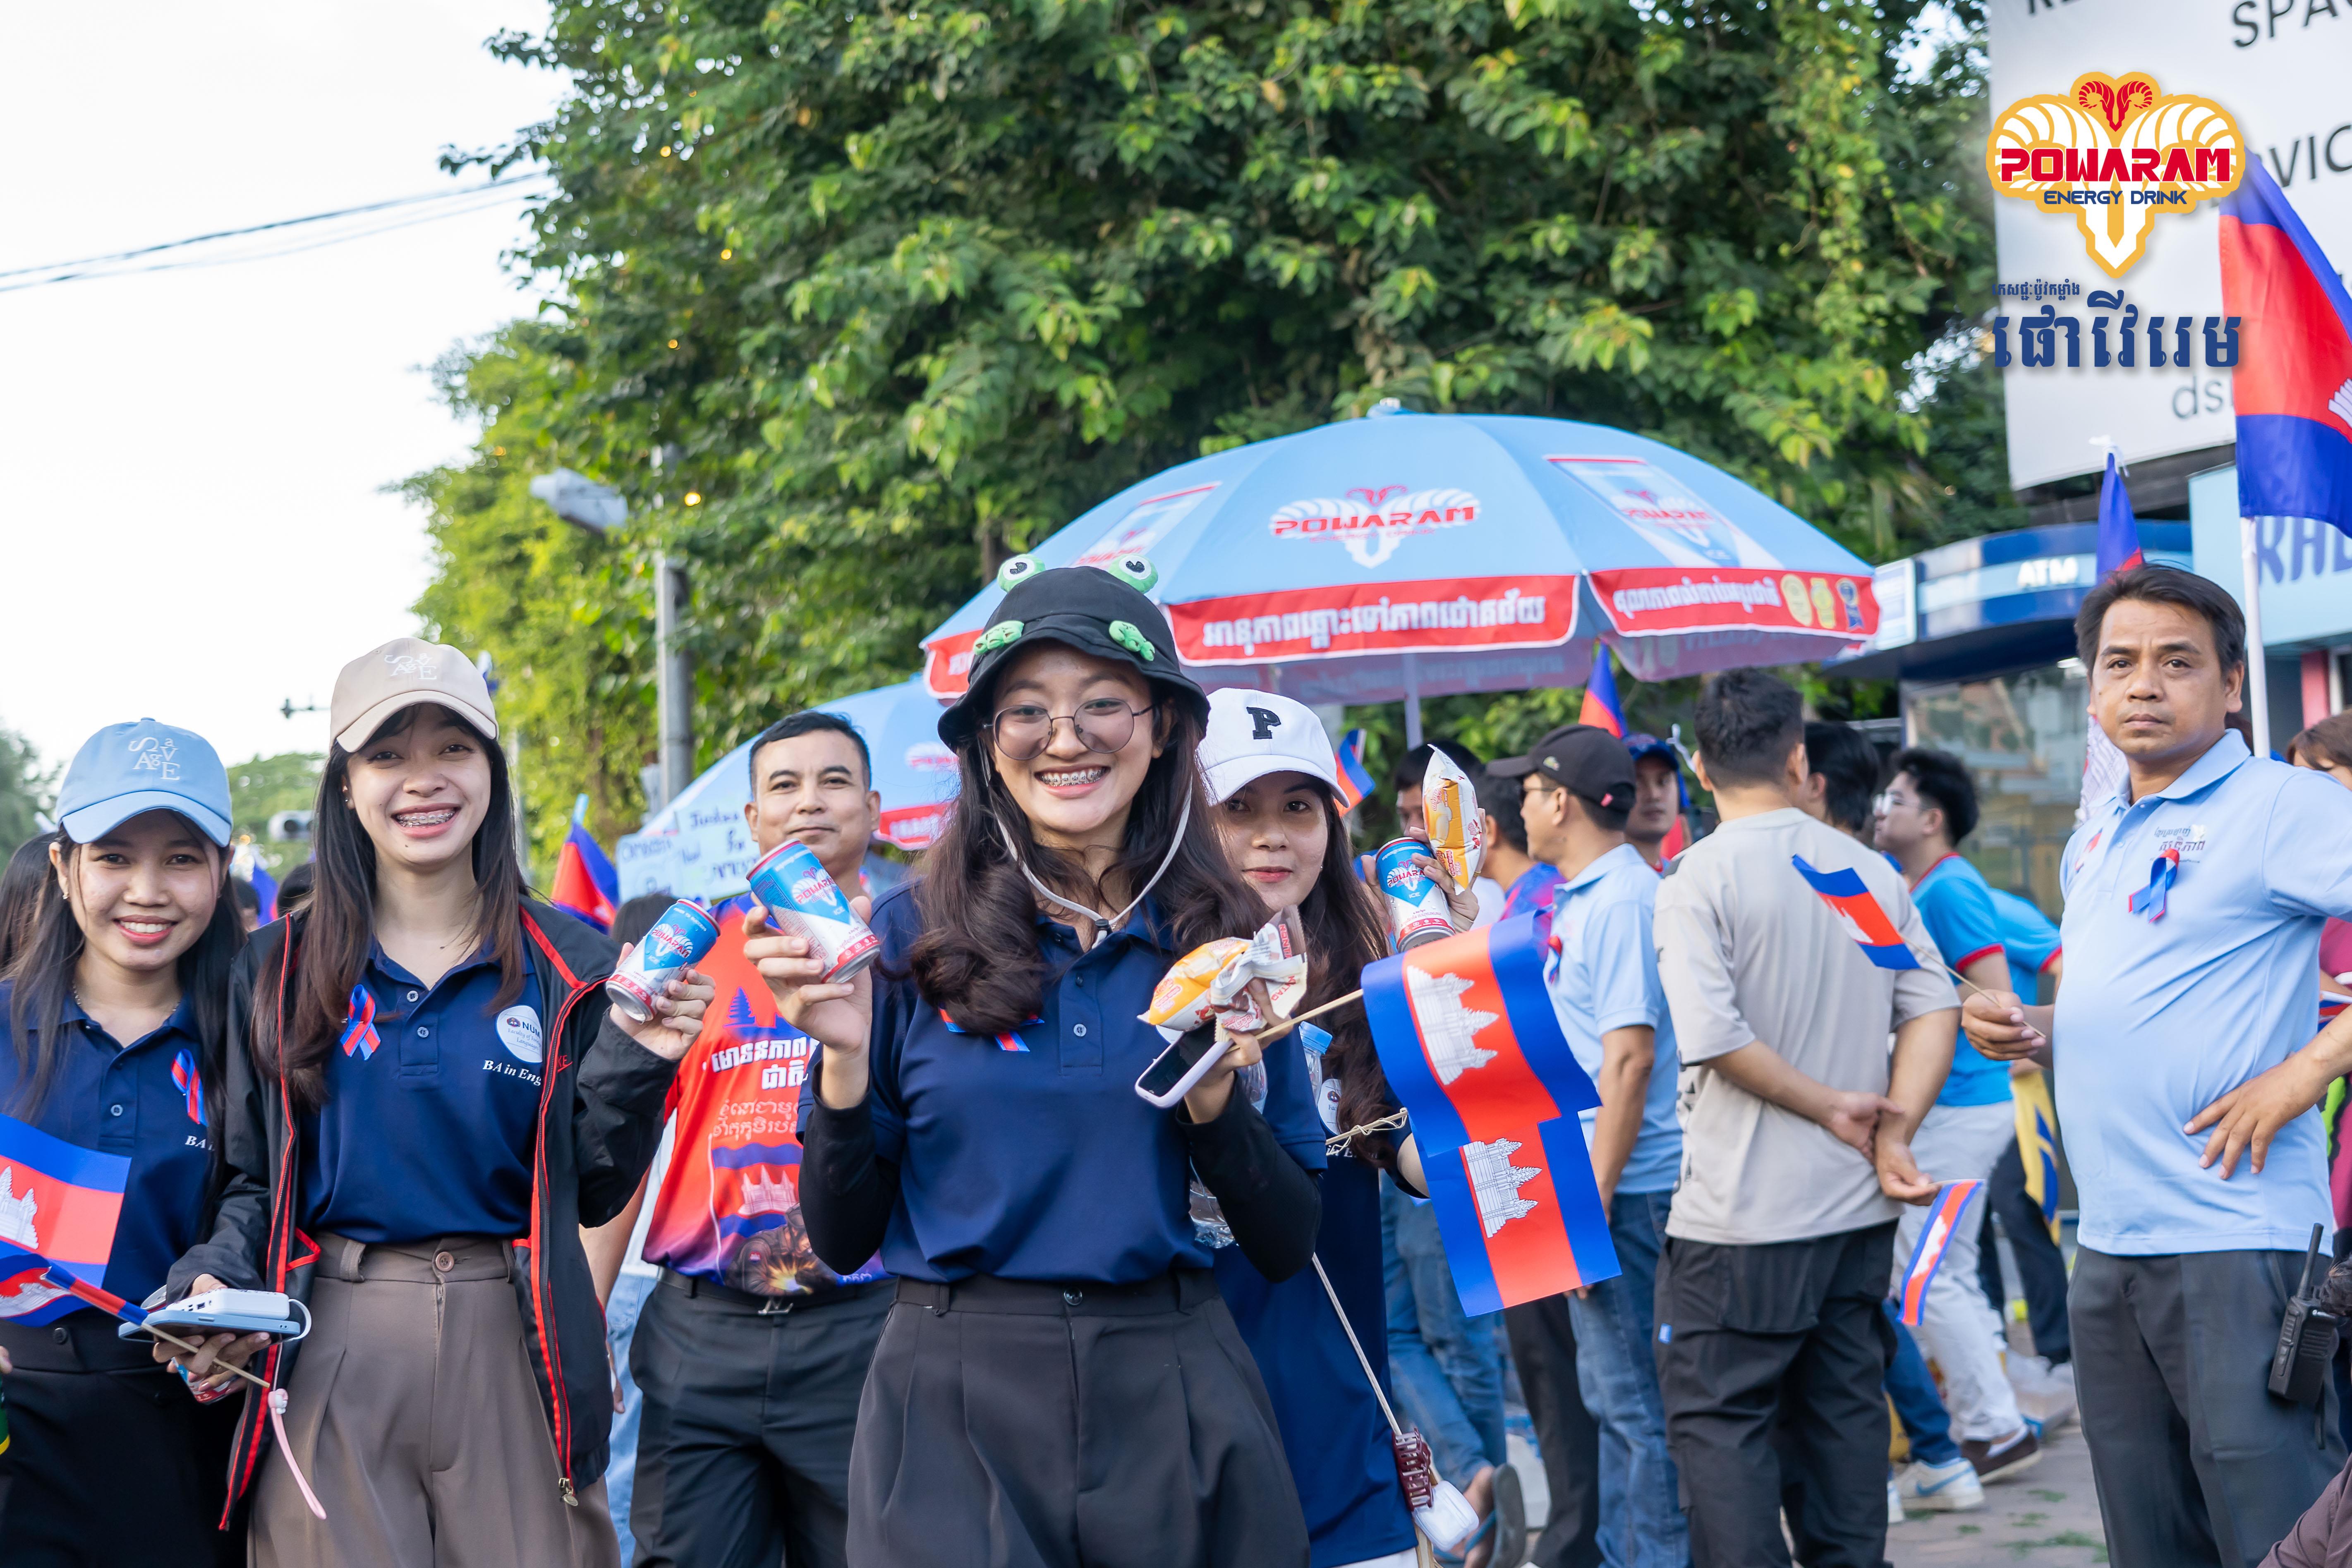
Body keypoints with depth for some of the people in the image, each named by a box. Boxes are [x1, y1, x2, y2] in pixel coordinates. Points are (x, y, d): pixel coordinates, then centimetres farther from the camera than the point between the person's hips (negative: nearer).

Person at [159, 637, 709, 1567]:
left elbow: (594, 1196, 5)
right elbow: (252, 1179, 11)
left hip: (513, 1348, 0)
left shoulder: (569, 966, 4)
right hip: (329, 1354, 0)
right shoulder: (280, 970, 6)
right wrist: (216, 1281, -8)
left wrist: (635, 1065, -10)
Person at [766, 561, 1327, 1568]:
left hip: (1179, 1404, 2)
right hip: (950, 1410, -2)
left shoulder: (1222, 945, 4)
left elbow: (1289, 1248, 4)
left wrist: (1215, 1098, -12)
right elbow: (842, 1242, 1)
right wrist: (845, 1060, -13)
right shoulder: (910, 938, -1)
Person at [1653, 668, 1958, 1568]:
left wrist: (1830, 1108, -9)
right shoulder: (1873, 872, 7)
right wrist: (1893, 1136, -4)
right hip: (1859, 1209, 6)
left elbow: (1714, 1038, -20)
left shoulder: (1700, 876, -10)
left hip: (1741, 1221, -5)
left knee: (1718, 1421, 0)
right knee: (1845, 1413, 14)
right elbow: (1933, 1010, 1)